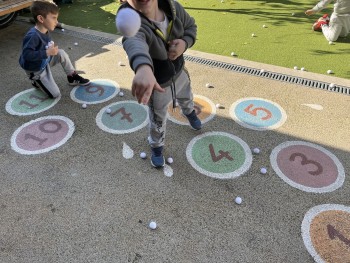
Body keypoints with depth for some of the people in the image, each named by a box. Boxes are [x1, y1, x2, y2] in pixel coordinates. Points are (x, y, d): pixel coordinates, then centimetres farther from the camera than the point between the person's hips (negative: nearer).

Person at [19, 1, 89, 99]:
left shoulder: (45, 32, -6)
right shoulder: (33, 36, -33)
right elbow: (26, 54, -38)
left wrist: (52, 48, -7)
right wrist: (47, 52, -37)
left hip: (45, 62, 8)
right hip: (35, 71, -8)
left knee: (61, 53, -8)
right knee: (55, 94, -10)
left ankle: (73, 77, 6)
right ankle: (36, 81, 15)